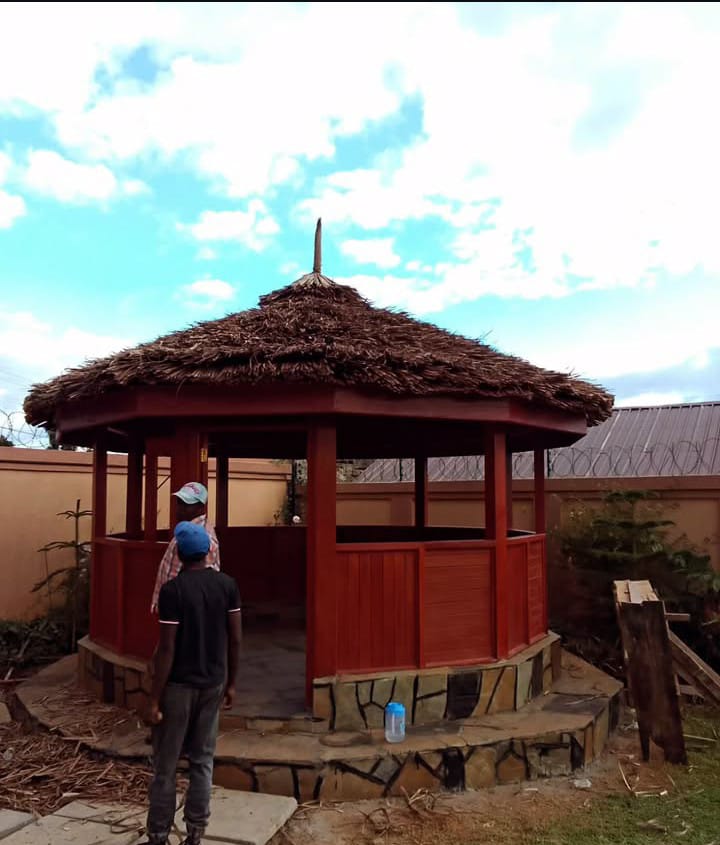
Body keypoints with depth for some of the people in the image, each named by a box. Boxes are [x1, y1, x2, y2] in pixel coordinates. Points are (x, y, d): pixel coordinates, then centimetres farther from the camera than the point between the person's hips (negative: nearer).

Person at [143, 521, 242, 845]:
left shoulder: (172, 590, -16)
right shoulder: (227, 584, -3)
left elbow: (167, 648, -16)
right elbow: (235, 639, 1)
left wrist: (155, 698, -9)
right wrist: (231, 683, 12)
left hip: (179, 685, -4)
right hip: (213, 683, 4)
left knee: (165, 764, 9)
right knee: (203, 760, 14)